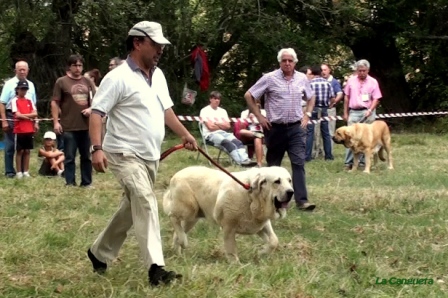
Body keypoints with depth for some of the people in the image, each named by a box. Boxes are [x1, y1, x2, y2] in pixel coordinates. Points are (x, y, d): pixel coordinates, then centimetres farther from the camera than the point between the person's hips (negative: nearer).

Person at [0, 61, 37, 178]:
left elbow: (34, 105, 16)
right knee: (10, 146, 0)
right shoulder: (9, 84, -3)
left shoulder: (30, 85, 12)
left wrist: (36, 121, 12)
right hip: (12, 117, -4)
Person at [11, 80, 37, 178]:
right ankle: (19, 172, 3)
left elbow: (35, 114, 1)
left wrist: (23, 115, -10)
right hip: (19, 130, -4)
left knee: (27, 151, 7)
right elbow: (17, 115, -13)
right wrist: (29, 117, -7)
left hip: (29, 130, 4)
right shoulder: (15, 101, -3)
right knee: (19, 151, 0)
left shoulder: (29, 101, 11)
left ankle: (26, 171, 11)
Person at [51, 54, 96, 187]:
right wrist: (56, 122, -9)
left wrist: (91, 108, -3)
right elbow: (55, 103, -2)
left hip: (86, 126, 4)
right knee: (69, 157, -1)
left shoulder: (88, 82, 12)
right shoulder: (61, 82, 0)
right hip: (69, 127, -4)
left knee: (87, 156, 10)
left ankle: (87, 182, 17)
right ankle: (70, 183, 4)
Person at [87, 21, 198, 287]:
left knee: (133, 207, 16)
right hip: (126, 154, -9)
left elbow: (166, 110, 21)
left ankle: (100, 253, 32)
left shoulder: (158, 75, 11)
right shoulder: (119, 78, -14)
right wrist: (97, 148, -26)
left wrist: (185, 134, 10)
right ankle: (155, 267, -22)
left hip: (151, 155, 9)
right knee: (145, 203, -20)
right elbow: (97, 112, -16)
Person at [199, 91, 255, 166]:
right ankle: (241, 162, -50)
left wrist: (217, 123, -2)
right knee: (227, 142, -35)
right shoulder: (204, 111, 3)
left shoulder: (222, 111, 20)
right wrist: (222, 125, 5)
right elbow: (210, 127, -7)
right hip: (210, 134, -6)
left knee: (237, 141, -26)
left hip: (223, 133, 6)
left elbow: (228, 126, 10)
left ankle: (245, 160, -47)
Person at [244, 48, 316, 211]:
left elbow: (311, 97, 22)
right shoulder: (270, 78, -7)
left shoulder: (302, 78, 4)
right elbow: (249, 96, -2)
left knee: (299, 163, -8)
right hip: (275, 128, -2)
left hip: (296, 127, 2)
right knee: (273, 164, 10)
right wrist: (259, 117, -5)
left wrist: (307, 115, 8)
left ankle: (302, 200, -12)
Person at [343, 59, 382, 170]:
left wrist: (370, 110, -15)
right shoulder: (351, 81, 6)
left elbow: (376, 99, 0)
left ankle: (363, 161, 9)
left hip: (367, 112, -1)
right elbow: (347, 98, 12)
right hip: (354, 112, 1)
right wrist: (345, 113, 9)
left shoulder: (373, 82, 1)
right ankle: (348, 162, -3)